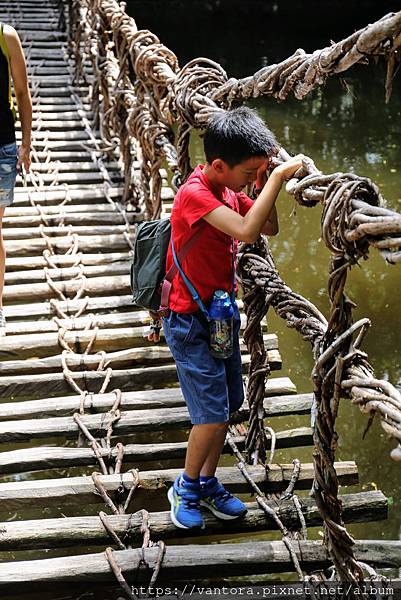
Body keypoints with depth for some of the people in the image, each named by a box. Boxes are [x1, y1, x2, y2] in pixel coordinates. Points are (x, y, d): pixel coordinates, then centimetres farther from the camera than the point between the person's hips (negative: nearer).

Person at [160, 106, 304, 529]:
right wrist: (277, 178, -34)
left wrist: (265, 180, -4)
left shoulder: (230, 189, 3)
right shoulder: (195, 194, -24)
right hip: (190, 320, -9)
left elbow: (269, 228, 10)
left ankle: (207, 484, 30)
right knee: (213, 413, -7)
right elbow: (246, 230, -38)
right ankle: (186, 489, 16)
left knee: (228, 404, 13)